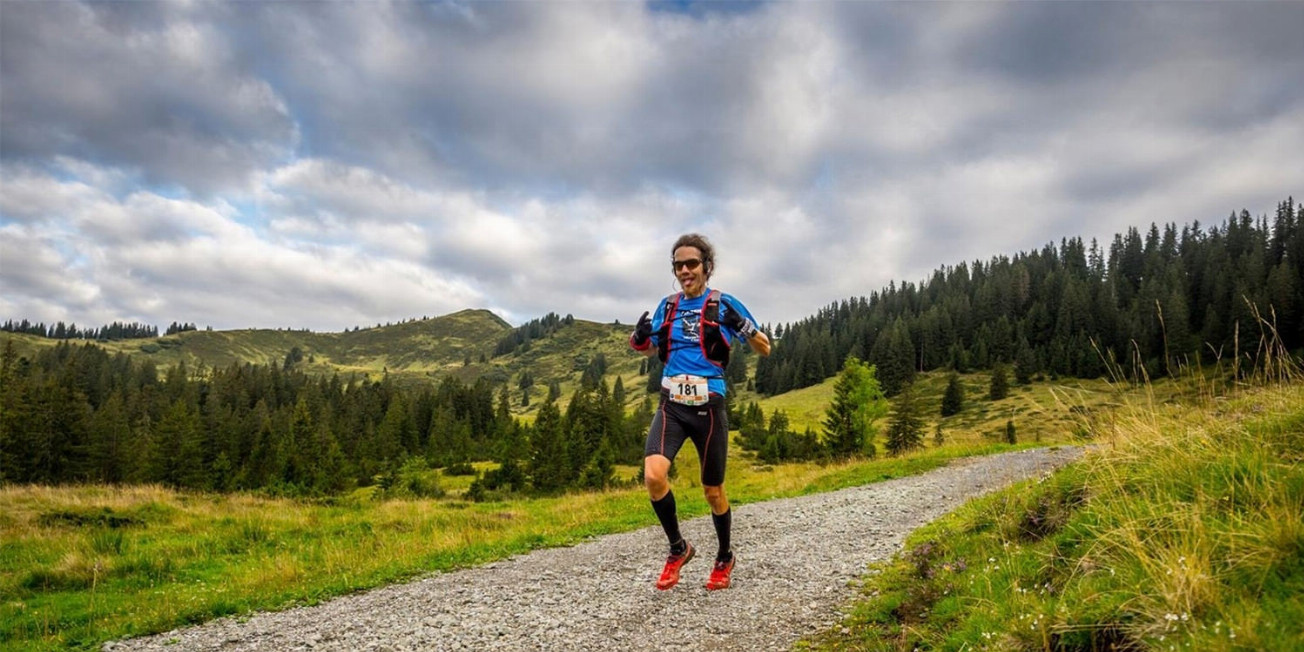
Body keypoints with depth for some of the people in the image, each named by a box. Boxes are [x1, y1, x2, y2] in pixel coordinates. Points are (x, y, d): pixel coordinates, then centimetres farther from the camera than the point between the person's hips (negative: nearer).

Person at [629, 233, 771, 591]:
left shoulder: (724, 305, -3)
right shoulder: (668, 305, 8)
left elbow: (765, 349, 0)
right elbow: (649, 350, 22)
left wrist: (743, 326, -20)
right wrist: (639, 338, -2)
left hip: (708, 407, -2)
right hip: (671, 405, 3)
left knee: (713, 491, 8)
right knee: (653, 476, -19)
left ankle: (725, 557, 34)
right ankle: (678, 548, 5)